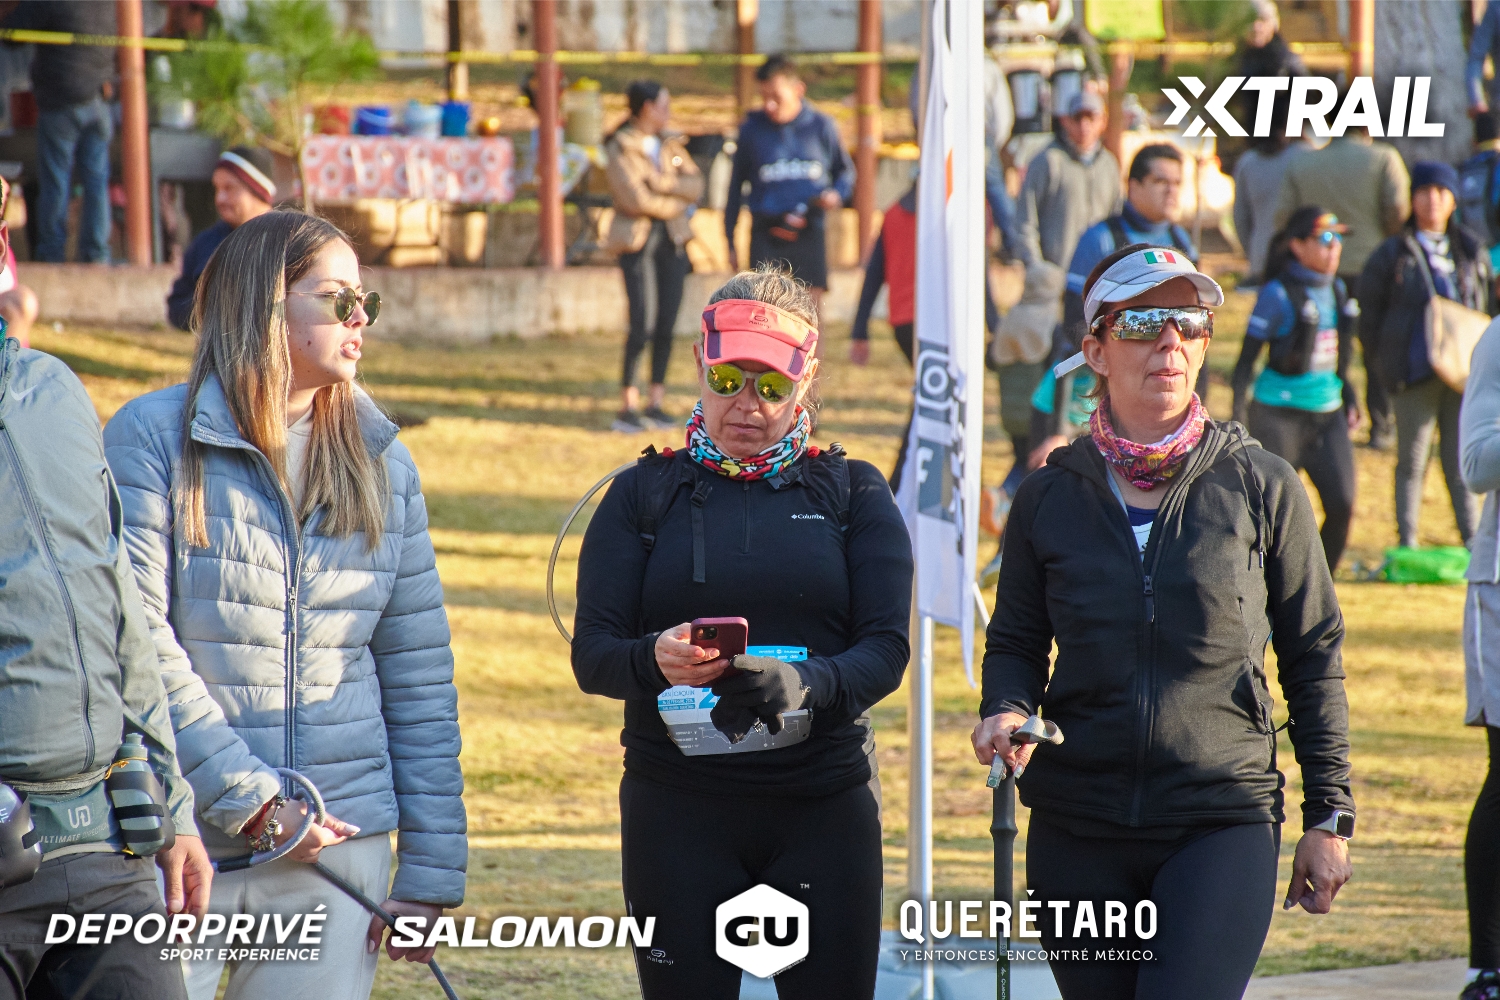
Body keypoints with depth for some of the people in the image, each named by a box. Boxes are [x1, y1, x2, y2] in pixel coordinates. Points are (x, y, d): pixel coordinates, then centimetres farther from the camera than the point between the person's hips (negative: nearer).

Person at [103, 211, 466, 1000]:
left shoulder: (378, 462, 12)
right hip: (178, 845, -4)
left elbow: (419, 676, 11)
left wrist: (429, 873, 6)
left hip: (340, 847, 4)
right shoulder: (154, 439, -2)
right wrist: (250, 802, -15)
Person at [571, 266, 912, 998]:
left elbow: (887, 648, -2)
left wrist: (805, 684, -24)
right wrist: (657, 661, -23)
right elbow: (591, 654, 1)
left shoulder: (854, 494, 9)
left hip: (824, 807, 0)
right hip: (677, 810, 0)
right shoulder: (644, 495, 9)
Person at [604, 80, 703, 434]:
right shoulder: (620, 148, -5)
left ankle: (656, 403, 9)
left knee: (666, 325, 2)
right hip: (638, 240, -6)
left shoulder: (670, 143, 14)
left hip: (671, 240, 6)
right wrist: (676, 204, -4)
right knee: (643, 325, -12)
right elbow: (633, 199, -15)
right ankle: (628, 407, -6)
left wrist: (660, 182, -12)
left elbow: (695, 185, 3)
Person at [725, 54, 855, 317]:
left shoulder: (820, 126, 5)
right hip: (765, 233, 0)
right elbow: (736, 184, 13)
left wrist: (837, 194, -5)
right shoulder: (752, 129, 4)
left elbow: (845, 170, 18)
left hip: (809, 233, 0)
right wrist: (730, 241, 12)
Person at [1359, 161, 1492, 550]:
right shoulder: (1393, 255, 0)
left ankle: (1471, 542, 13)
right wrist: (1380, 365, -1)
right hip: (1415, 372, -3)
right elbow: (1369, 310, 4)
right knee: (1412, 462, 3)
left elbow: (1486, 307, 16)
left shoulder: (1472, 252, 9)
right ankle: (1407, 544, 9)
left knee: (1462, 462, 7)